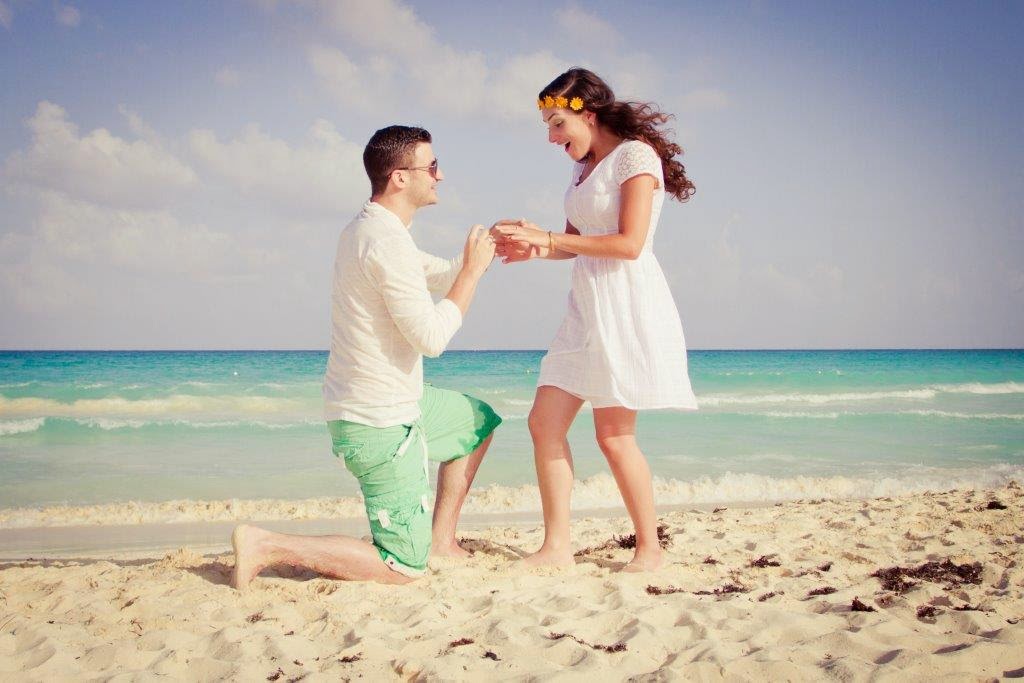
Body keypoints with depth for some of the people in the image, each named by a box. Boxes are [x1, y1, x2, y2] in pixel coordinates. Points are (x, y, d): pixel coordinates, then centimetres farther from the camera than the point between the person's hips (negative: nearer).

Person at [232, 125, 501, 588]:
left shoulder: (367, 228, 10)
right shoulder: (386, 241, -23)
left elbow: (439, 277, 21)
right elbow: (431, 337, -22)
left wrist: (484, 251, 7)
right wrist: (472, 270, -12)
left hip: (386, 404, 10)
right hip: (381, 425, -10)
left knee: (480, 423, 29)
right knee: (404, 568, -5)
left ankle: (441, 539, 29)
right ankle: (266, 546, -6)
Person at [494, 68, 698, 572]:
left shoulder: (636, 155, -8)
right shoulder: (583, 169, 17)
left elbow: (629, 243, -17)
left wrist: (547, 238, -14)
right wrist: (531, 249, 2)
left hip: (626, 304, -8)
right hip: (585, 306, 9)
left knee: (613, 434, -5)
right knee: (545, 422, 0)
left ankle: (649, 548, 11)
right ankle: (556, 547, 5)